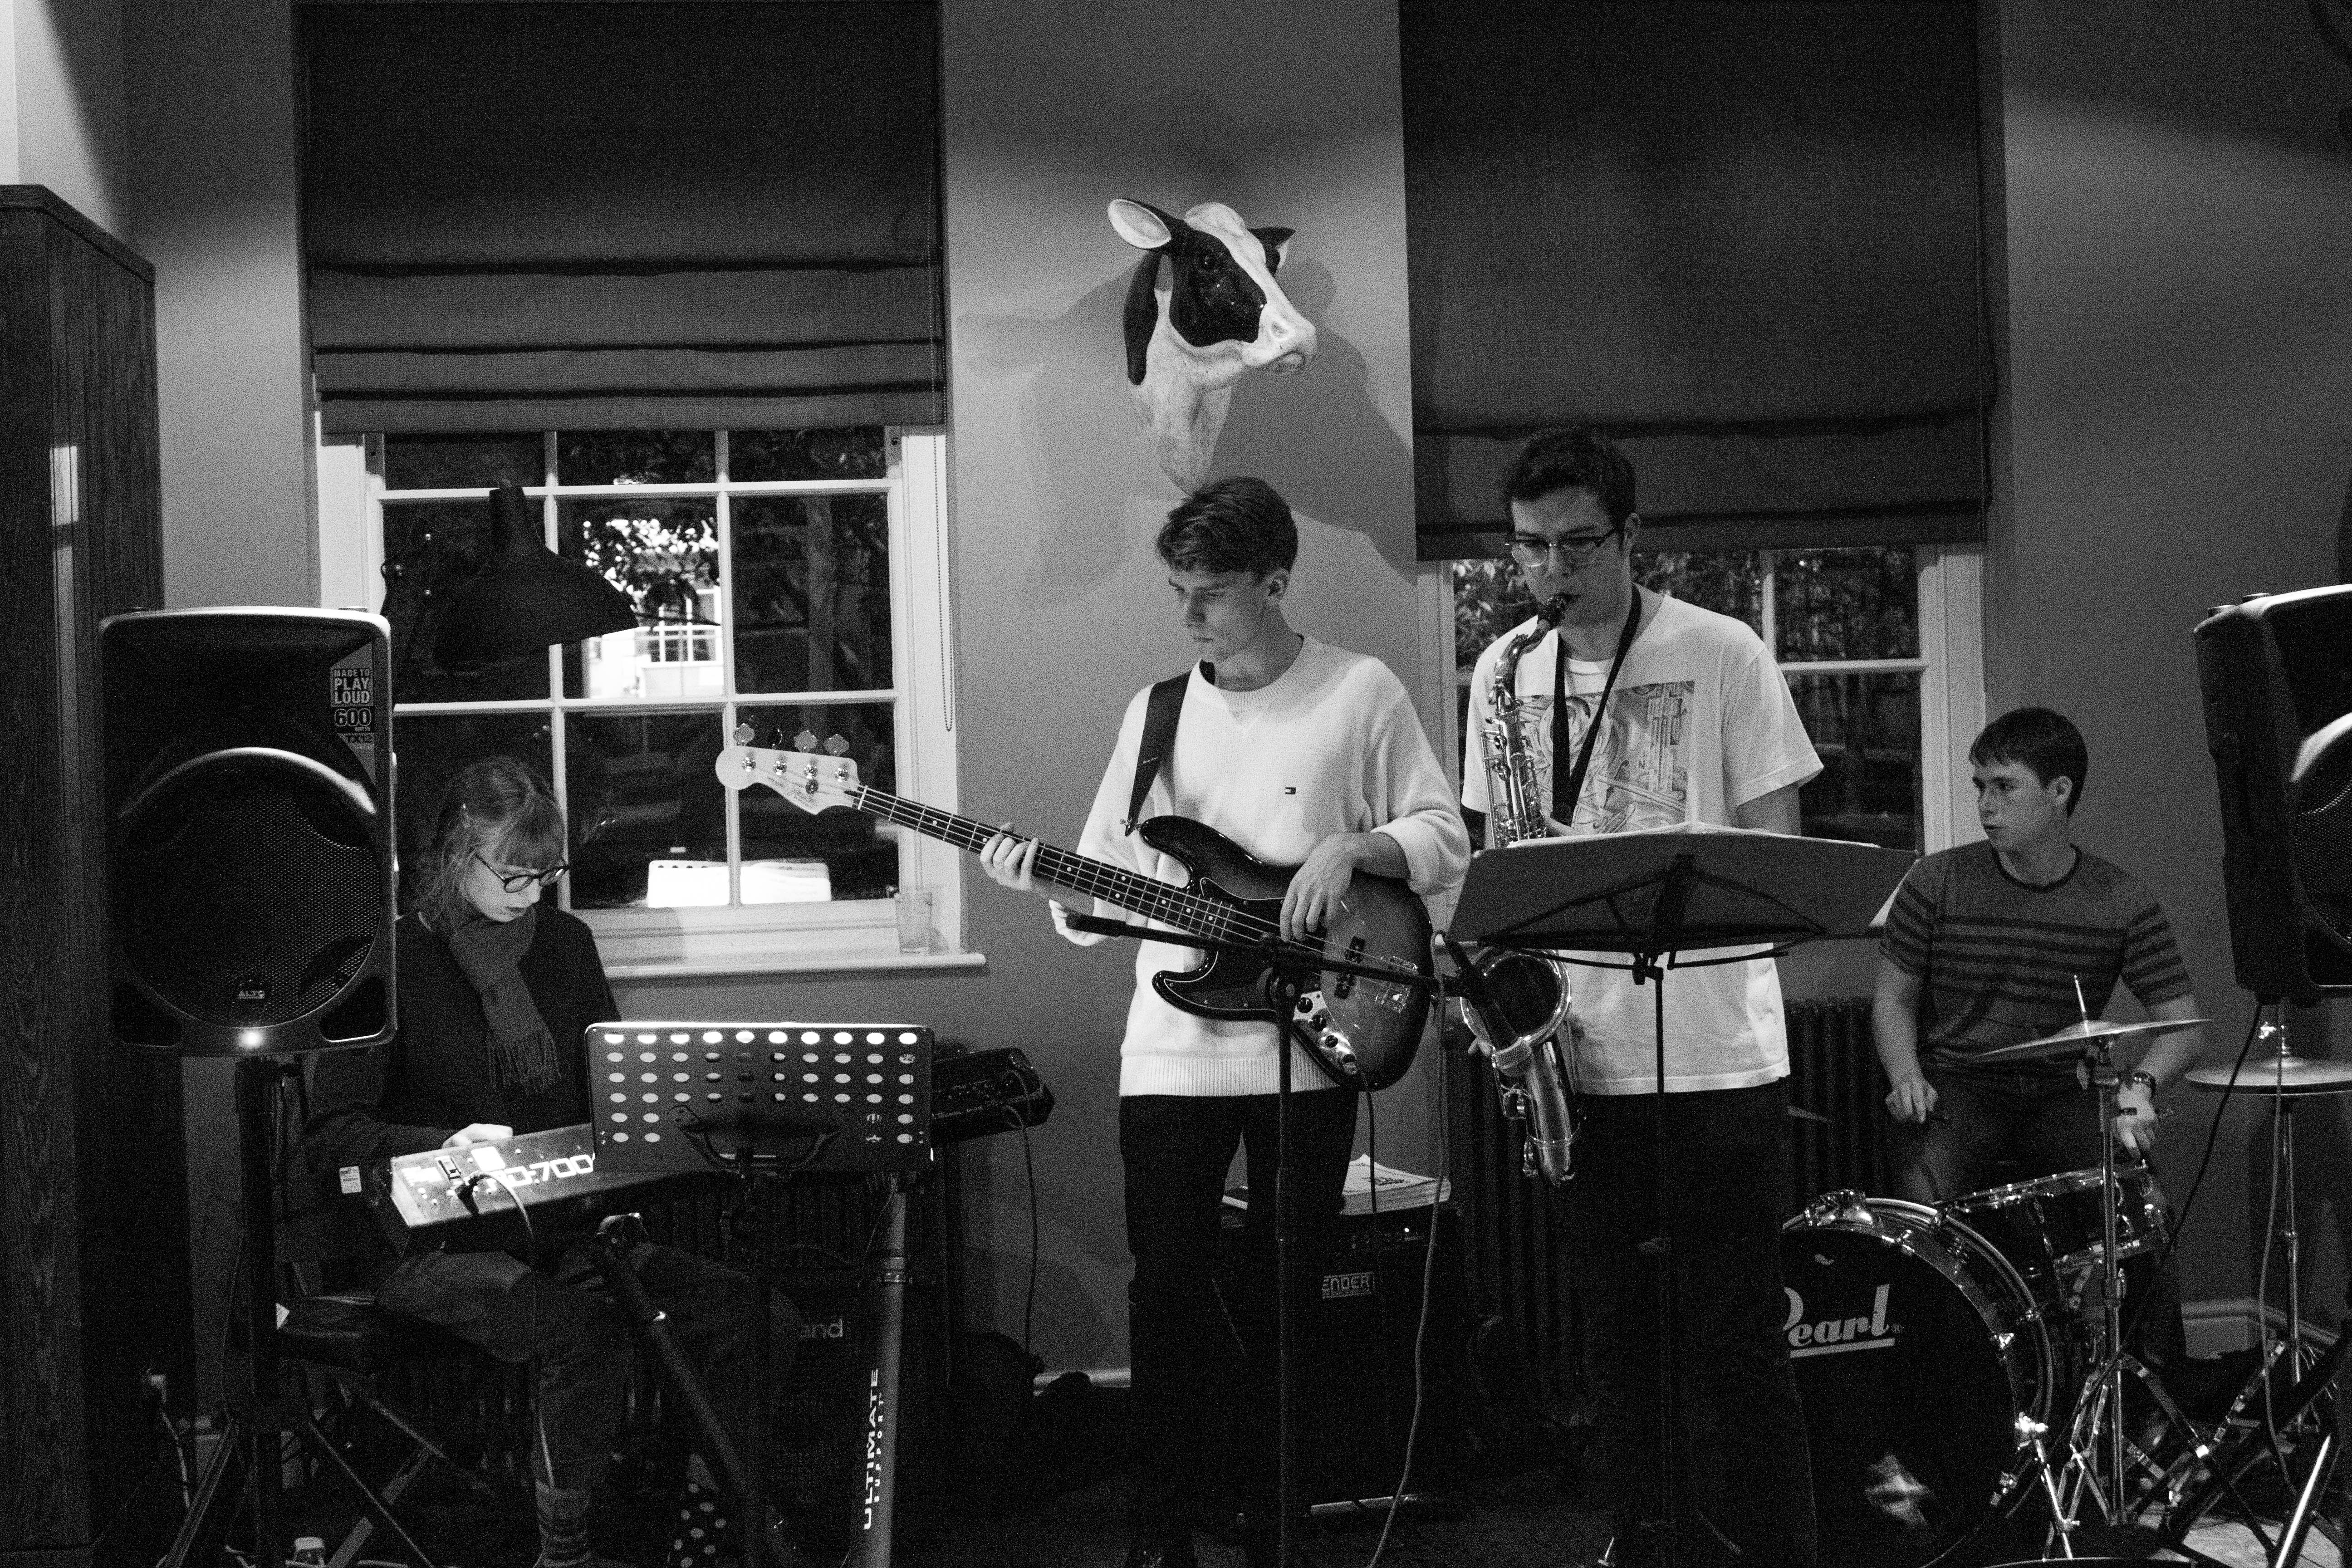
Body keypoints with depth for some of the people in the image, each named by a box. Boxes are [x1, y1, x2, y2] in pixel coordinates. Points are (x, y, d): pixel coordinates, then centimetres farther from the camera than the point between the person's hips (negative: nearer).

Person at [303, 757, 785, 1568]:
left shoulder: (564, 941, 13)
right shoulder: (394, 959, -5)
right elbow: (330, 1134, -10)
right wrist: (445, 1142, -27)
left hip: (562, 1219, 6)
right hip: (432, 1235, -6)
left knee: (754, 1316, -16)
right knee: (589, 1330, -35)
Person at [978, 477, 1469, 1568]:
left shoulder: (1362, 695, -1)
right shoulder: (1156, 710, 10)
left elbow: (1446, 842, 1)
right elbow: (1110, 893, 11)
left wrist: (1351, 846, -15)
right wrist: (1051, 884, -9)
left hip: (1307, 1047, -3)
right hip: (1170, 1054, 3)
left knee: (1283, 1298, 4)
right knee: (1167, 1290, 3)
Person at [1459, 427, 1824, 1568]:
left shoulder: (1724, 656, -5)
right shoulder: (1505, 670, 9)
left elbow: (1775, 856, -6)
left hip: (1714, 1055, -4)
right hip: (1574, 1055, 4)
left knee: (1736, 1342, 0)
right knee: (1614, 1334, 12)